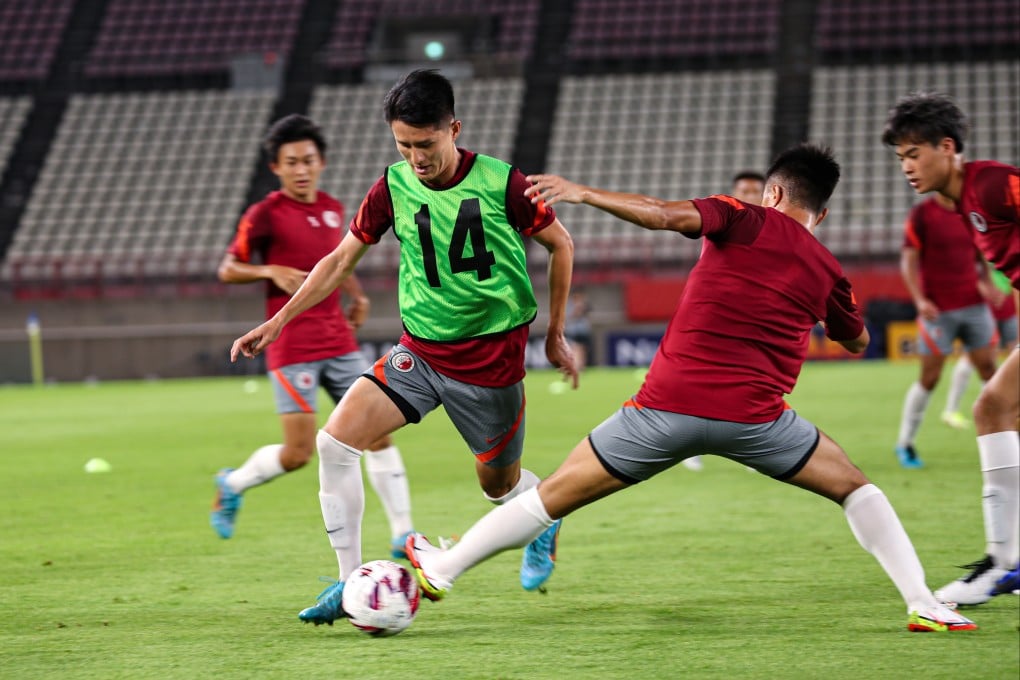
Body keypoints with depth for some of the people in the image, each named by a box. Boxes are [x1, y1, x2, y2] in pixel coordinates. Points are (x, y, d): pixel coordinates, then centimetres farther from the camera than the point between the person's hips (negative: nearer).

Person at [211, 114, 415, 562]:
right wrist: (271, 272, -19)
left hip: (338, 341, 6)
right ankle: (232, 484, 18)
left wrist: (357, 295, 12)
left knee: (378, 433, -1)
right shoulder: (266, 214, -7)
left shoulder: (332, 209, 10)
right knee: (299, 453, -10)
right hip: (292, 347, -6)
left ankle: (403, 535, 4)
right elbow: (227, 270, -2)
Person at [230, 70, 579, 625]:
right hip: (418, 350, 3)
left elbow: (561, 245, 1)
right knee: (334, 441, -15)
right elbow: (342, 259, 8)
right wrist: (279, 320, 1)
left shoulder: (502, 183, -13)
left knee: (500, 485, 10)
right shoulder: (393, 188, -4)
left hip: (491, 355, -3)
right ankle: (351, 581, -5)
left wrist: (555, 334, 5)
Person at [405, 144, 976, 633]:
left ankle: (442, 569, 23)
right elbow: (857, 343, 31)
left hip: (668, 406, -1)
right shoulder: (827, 270, 12)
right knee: (854, 487, 20)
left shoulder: (745, 220, 4)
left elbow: (665, 215, -14)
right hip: (755, 417, 1)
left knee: (555, 495, 12)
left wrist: (581, 192, -10)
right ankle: (924, 605, 7)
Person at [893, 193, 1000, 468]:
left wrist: (987, 283, 1)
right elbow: (908, 261, -6)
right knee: (930, 377, -2)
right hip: (938, 309, -5)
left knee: (988, 368, 0)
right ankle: (905, 444, 12)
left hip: (974, 304, 5)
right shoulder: (922, 214, -5)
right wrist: (919, 299, -17)